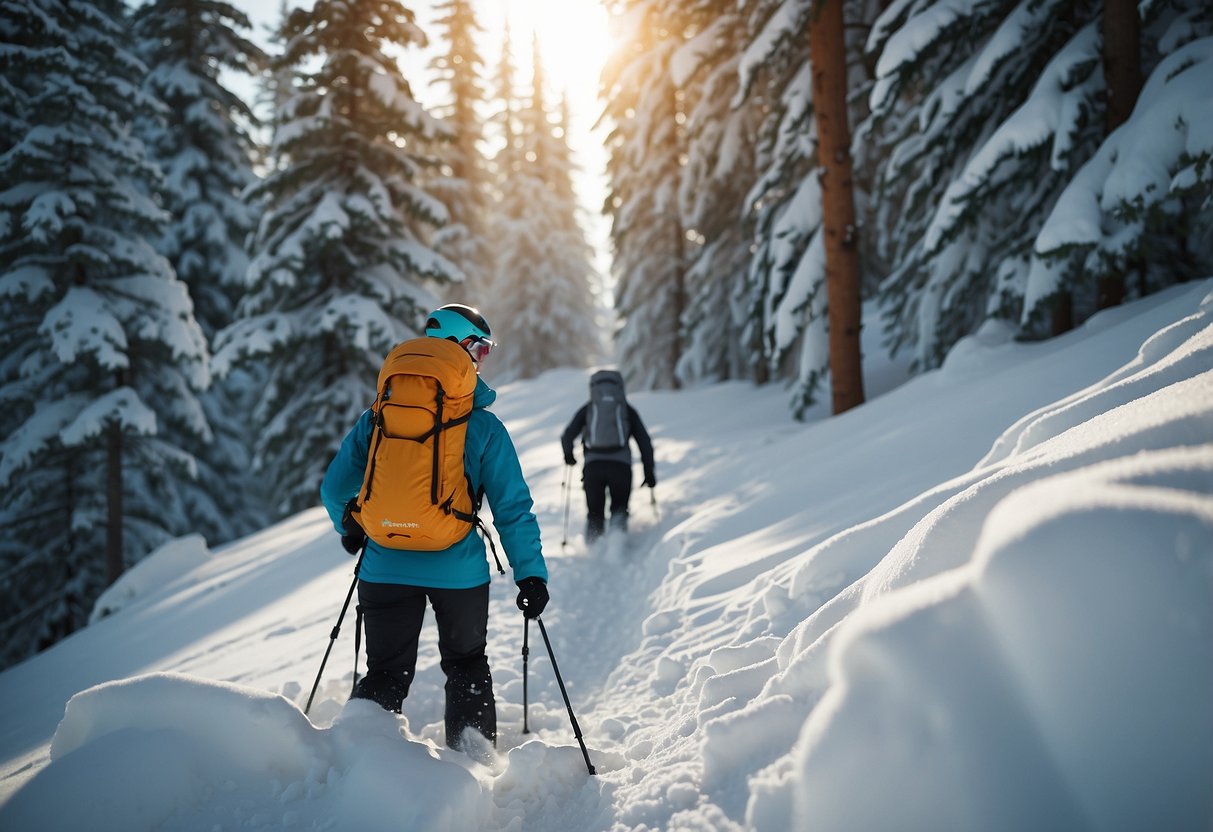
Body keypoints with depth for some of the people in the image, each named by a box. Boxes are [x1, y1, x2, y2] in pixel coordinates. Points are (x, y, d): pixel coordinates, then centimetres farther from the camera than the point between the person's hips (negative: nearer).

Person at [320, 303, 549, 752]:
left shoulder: (379, 415, 2)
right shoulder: (485, 427, -5)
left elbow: (334, 487, 9)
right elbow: (513, 506, -7)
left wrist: (349, 529, 28)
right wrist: (531, 574, -2)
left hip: (386, 568, 2)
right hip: (459, 571, -1)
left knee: (385, 674, 13)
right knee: (466, 665, 21)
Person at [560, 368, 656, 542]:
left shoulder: (587, 409, 17)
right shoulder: (627, 410, 18)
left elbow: (567, 437, 9)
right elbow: (645, 442, 12)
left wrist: (569, 455, 28)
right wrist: (649, 472, 17)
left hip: (593, 465, 0)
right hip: (621, 465, 0)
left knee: (594, 513, 14)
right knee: (619, 508, 17)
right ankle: (618, 526, -15)